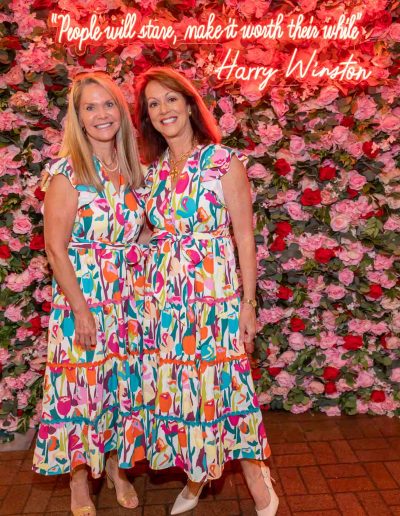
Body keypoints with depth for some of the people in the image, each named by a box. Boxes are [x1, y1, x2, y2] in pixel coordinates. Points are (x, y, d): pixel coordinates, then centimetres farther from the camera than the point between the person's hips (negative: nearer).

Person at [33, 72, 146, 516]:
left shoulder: (131, 169, 7)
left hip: (127, 299, 5)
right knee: (80, 388, 7)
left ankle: (116, 467, 37)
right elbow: (55, 248, -13)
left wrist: (139, 293, 4)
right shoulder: (67, 172, -10)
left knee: (123, 383, 14)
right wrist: (81, 309, -15)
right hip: (81, 299, -5)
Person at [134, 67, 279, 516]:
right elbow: (152, 232, 13)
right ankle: (196, 477, 35)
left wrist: (248, 303, -6)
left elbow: (244, 235, -4)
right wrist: (145, 294, 8)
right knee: (175, 385, 11)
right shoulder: (151, 169, 10)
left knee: (221, 383, 1)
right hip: (162, 294, 5)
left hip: (213, 290, -4)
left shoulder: (225, 161, -4)